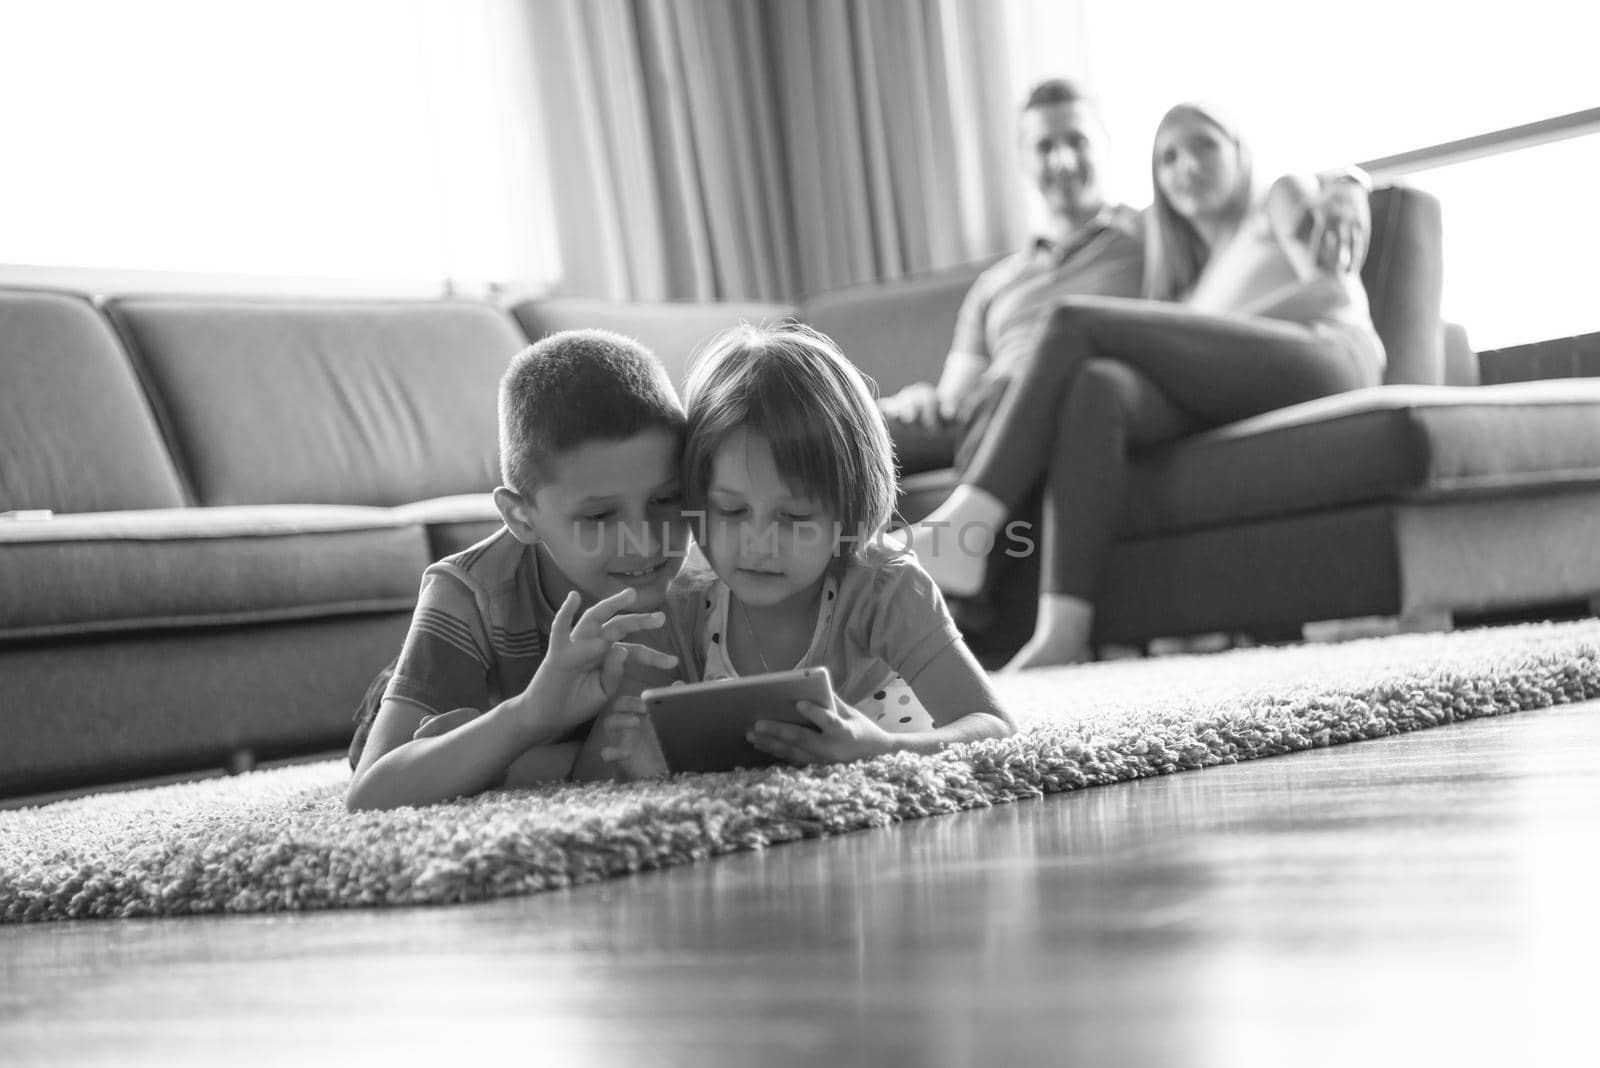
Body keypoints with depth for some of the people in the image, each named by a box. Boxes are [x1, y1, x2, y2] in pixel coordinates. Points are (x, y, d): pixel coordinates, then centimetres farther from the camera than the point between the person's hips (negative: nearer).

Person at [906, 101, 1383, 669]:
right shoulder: (1185, 275, 37)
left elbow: (1334, 291, 11)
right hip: (1223, 403, 4)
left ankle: (964, 527, -27)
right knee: (1096, 384, -27)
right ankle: (1062, 630, -44)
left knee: (1075, 320, -17)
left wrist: (1229, 326, -1)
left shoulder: (1284, 199, 26)